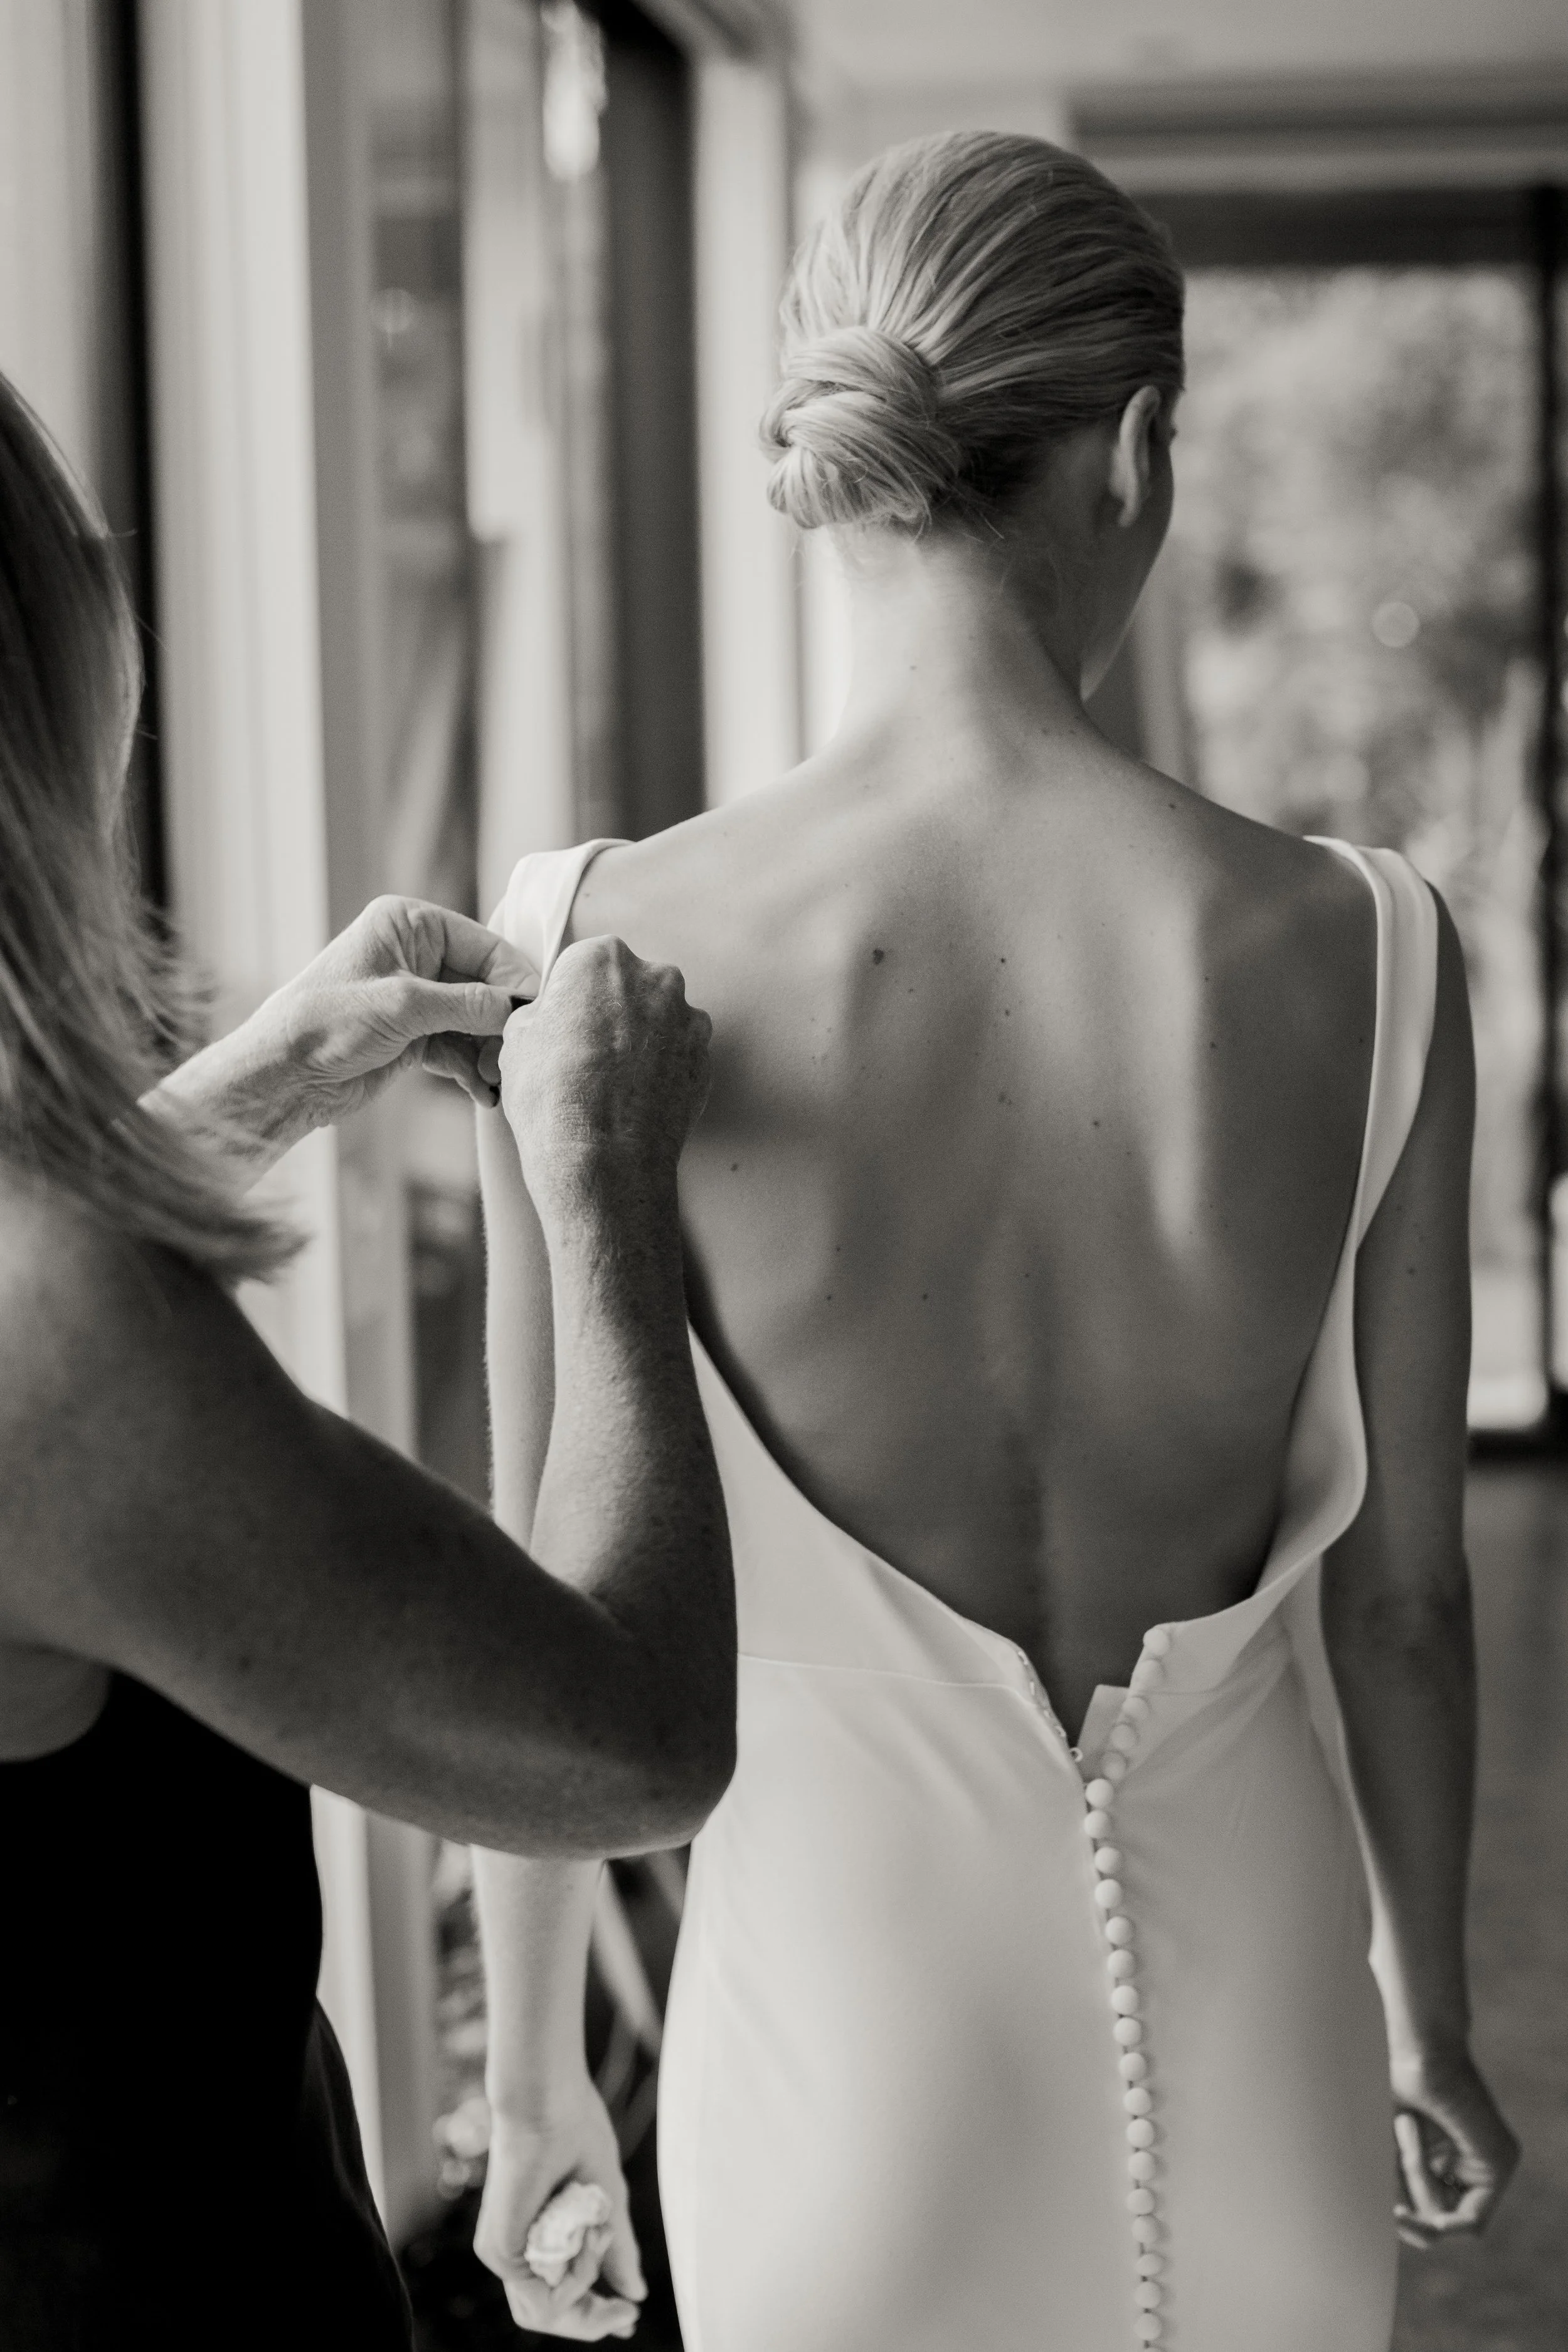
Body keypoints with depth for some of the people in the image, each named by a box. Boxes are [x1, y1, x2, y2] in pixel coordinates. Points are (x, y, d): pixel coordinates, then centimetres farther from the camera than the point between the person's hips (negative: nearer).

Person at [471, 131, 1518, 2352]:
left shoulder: (607, 952, -17)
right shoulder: (1362, 959, -14)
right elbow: (1399, 1595, -3)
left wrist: (533, 2077, 8)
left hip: (835, 2024, -1)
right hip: (1249, 2057, 1)